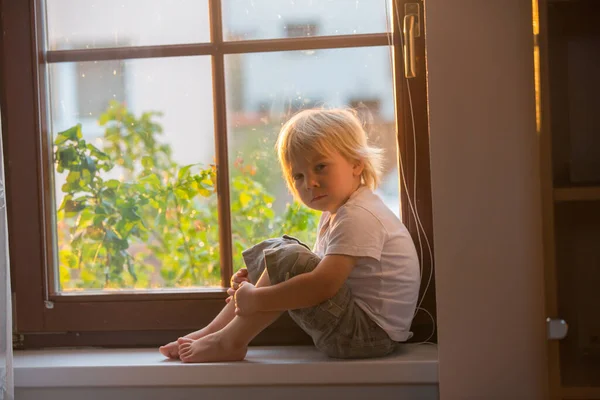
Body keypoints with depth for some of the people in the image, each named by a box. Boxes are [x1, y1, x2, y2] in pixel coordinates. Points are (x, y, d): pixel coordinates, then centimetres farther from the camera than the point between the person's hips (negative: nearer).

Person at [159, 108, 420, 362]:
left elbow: (322, 285, -29)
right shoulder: (333, 214, 14)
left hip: (371, 333, -11)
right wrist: (257, 281, -1)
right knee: (270, 250, 10)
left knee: (285, 259, -22)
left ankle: (230, 342, -11)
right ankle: (211, 331, 7)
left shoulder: (359, 217, -20)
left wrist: (255, 299, -22)